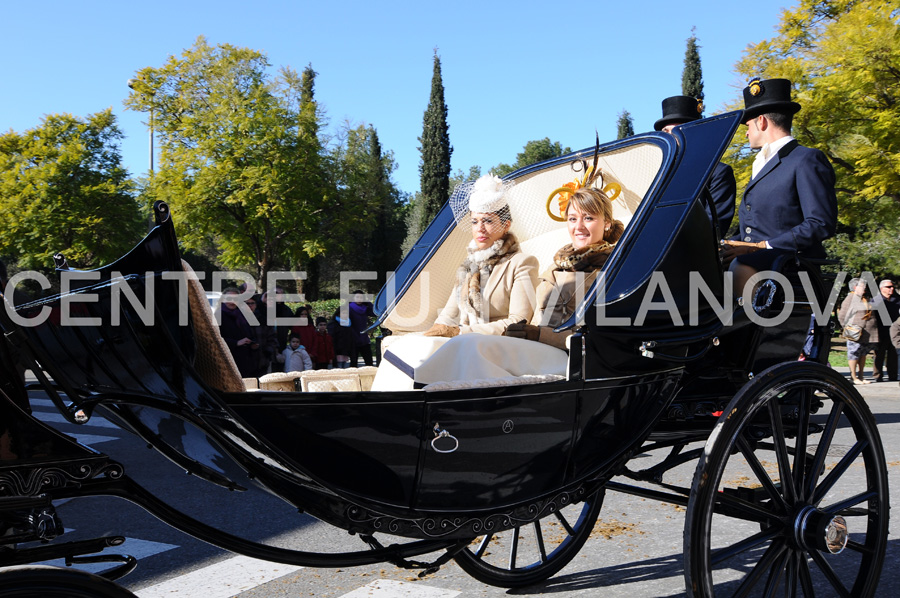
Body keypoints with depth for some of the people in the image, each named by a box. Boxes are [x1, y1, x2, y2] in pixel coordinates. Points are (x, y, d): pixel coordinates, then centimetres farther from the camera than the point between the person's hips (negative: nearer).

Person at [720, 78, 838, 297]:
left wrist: (762, 247, -17)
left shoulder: (807, 160, 1)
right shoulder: (762, 165, 29)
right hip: (752, 259, 8)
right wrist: (730, 244, 2)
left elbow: (822, 224, -11)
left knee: (742, 267, -38)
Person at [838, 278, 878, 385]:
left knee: (863, 354, 11)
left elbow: (871, 314, 25)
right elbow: (841, 316, -6)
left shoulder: (865, 299, 18)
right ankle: (853, 377, 2)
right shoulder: (850, 299, -5)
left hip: (868, 334, 7)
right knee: (854, 354, -5)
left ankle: (861, 376, 18)